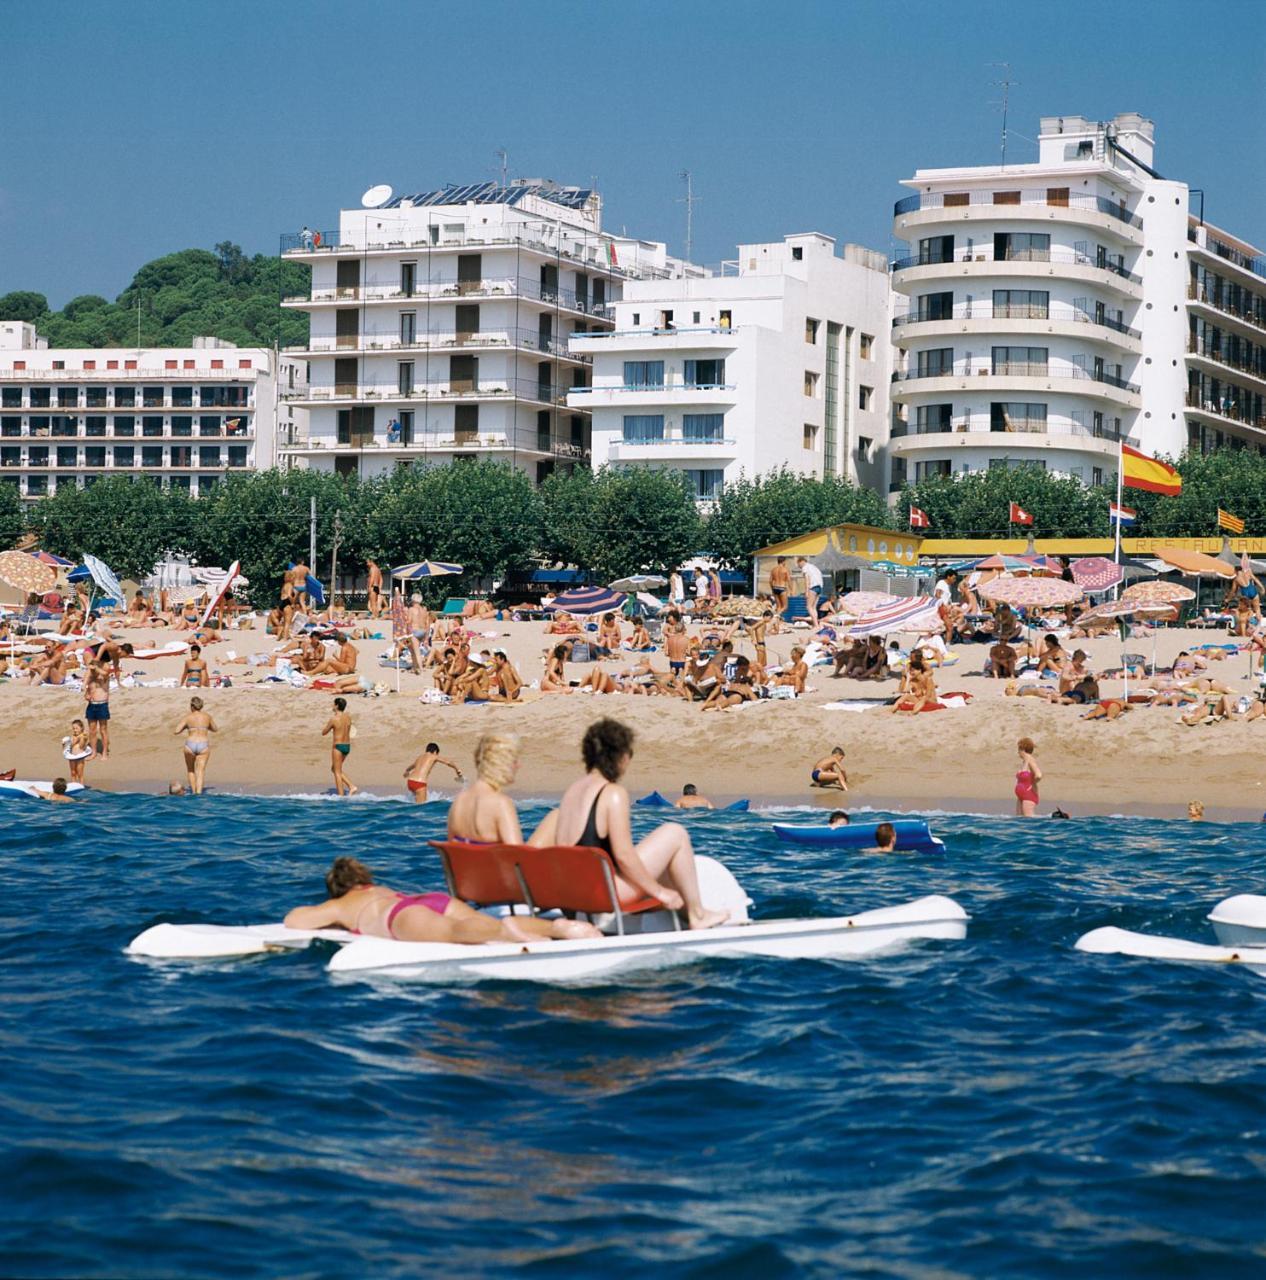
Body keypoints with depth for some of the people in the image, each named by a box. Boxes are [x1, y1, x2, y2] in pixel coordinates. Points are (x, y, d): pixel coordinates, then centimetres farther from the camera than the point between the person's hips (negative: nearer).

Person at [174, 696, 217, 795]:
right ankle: (199, 792, -22)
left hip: (190, 745, 0)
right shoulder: (207, 716, 6)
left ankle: (193, 791, 25)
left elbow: (176, 732, -3)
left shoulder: (188, 717, 0)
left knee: (190, 769, 22)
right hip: (204, 745, 0)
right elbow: (215, 730, 20)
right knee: (201, 770, -4)